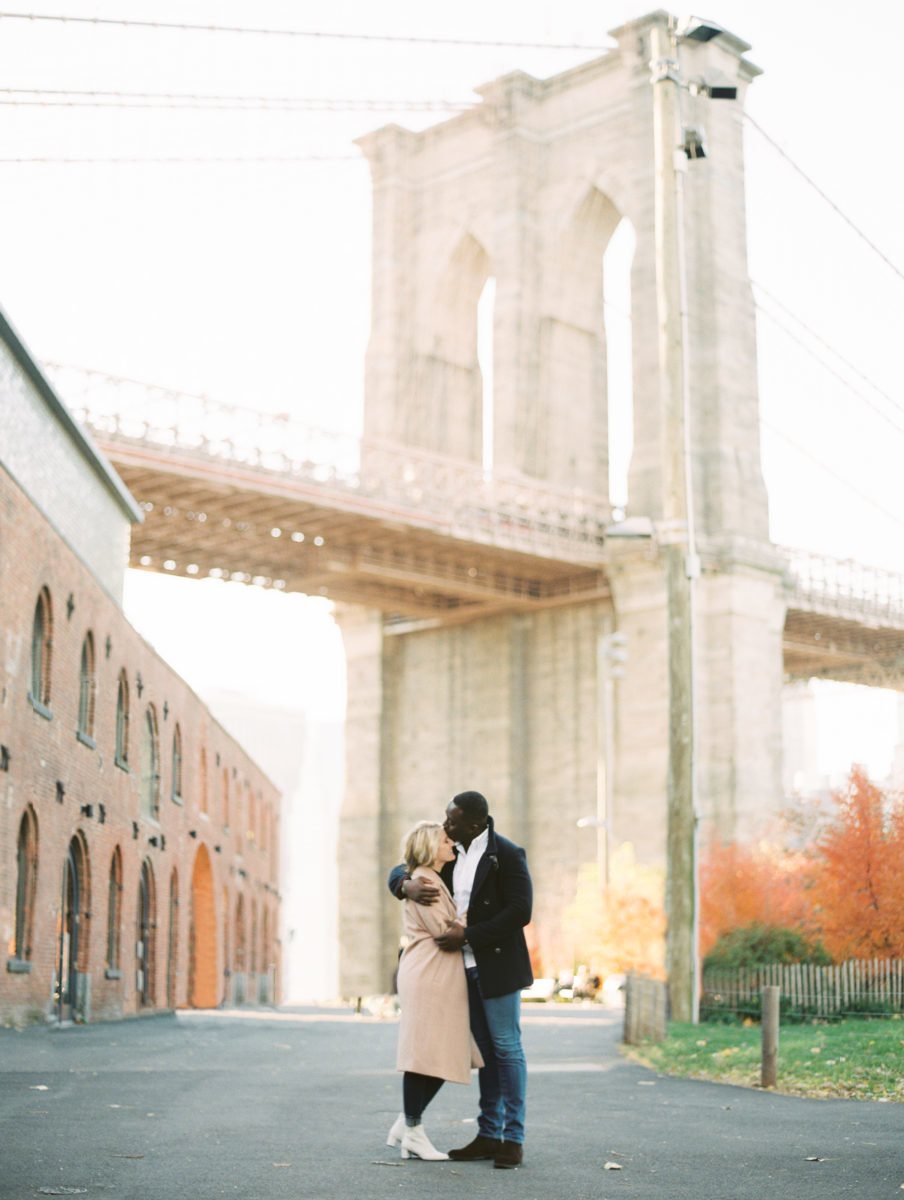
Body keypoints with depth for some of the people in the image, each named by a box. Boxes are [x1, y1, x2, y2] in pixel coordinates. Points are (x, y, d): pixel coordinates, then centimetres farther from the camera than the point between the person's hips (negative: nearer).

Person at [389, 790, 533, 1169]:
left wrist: (468, 935, -18)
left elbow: (520, 911, -18)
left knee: (506, 1048, -4)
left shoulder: (507, 855, -12)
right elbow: (398, 871, 15)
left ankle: (513, 1138, 0)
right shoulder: (449, 853, 9)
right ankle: (488, 1135, 13)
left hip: (497, 965, -6)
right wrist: (407, 885, -11)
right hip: (466, 967, 7)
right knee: (485, 1051, 10)